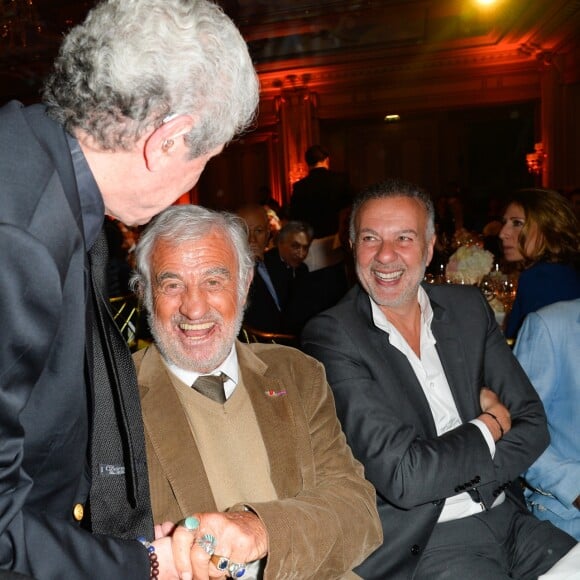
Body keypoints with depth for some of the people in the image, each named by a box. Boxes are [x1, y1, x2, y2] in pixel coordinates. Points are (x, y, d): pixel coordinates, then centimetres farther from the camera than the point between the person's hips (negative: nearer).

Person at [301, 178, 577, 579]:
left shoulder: (469, 307, 5)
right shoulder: (332, 336, -14)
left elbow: (533, 422, 3)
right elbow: (404, 478, -19)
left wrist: (454, 480, -12)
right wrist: (491, 424, -5)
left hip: (507, 515, 5)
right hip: (423, 542, -5)